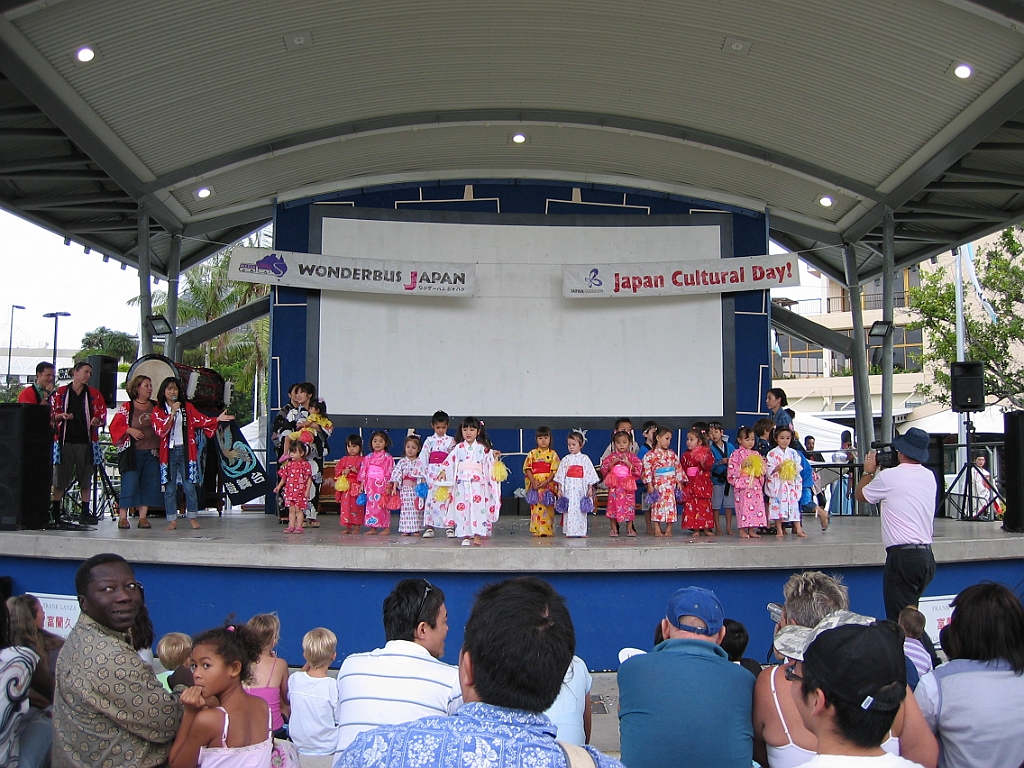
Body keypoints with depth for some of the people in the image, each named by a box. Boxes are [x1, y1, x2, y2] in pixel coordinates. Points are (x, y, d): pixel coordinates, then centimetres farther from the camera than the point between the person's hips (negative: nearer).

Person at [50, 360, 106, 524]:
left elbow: (102, 415, 9)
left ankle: (85, 513, 10)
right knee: (59, 479, 1)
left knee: (86, 480, 3)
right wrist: (61, 416, -11)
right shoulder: (60, 393, 7)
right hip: (65, 441, -1)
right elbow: (50, 415, 9)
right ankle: (55, 512, 10)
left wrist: (96, 420, -12)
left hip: (86, 441, 1)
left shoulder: (94, 394, 10)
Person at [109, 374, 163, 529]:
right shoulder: (126, 407, 1)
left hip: (152, 452, 4)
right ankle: (122, 517, 3)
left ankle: (143, 517, 9)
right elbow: (115, 426, -2)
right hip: (133, 452, -4)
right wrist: (130, 430, -15)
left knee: (149, 485, 2)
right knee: (129, 483, -7)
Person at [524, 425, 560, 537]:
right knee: (535, 507, -2)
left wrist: (546, 481, -15)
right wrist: (533, 481, -11)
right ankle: (536, 531, 3)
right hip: (535, 485, 1)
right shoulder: (532, 454, 7)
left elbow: (555, 470, -2)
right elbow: (527, 469, 2)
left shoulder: (553, 454, 5)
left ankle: (548, 531, 6)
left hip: (548, 486, 0)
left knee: (548, 508, 0)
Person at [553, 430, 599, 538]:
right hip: (568, 488, 1)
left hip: (581, 489, -1)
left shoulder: (585, 459, 3)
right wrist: (559, 489, 2)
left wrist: (590, 488, -1)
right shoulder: (566, 459, 7)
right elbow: (560, 475, 7)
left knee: (581, 510, 2)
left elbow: (590, 474, 3)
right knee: (569, 510, -1)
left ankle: (581, 531, 9)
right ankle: (569, 532, 4)